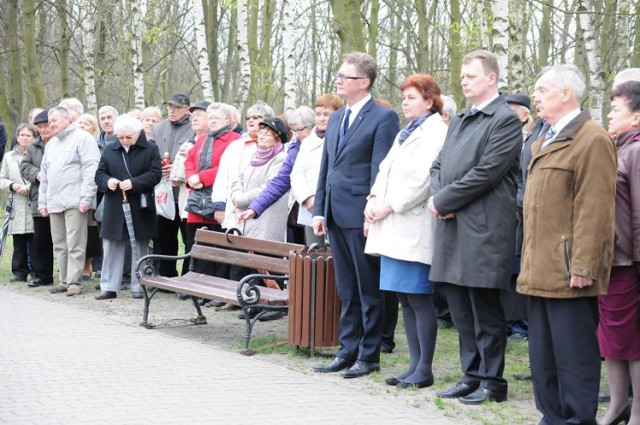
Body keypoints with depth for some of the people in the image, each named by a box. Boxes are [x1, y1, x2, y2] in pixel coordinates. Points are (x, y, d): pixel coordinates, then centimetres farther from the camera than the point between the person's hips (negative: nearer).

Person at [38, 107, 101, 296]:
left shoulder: (82, 138, -3)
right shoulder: (51, 144, 22)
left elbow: (91, 169, -11)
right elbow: (45, 174, 25)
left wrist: (86, 199, -17)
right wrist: (42, 201, 19)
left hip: (74, 202, -8)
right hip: (54, 202, 8)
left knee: (75, 245, -7)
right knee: (59, 245, 9)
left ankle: (74, 282, -4)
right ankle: (64, 280, 15)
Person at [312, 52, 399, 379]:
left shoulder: (383, 118, -9)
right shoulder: (336, 119, 15)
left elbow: (381, 171, -13)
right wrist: (319, 211, 11)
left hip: (361, 217, -8)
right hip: (337, 216, 8)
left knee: (369, 290, 2)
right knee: (347, 290, 14)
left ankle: (369, 355, 10)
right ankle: (348, 351, 22)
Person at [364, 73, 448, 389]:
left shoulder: (435, 132, -8)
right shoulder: (405, 134, 22)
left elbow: (421, 179, -17)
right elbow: (386, 171, 19)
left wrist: (390, 206, -14)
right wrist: (374, 199, 2)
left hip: (415, 228, -9)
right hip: (393, 229, 9)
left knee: (419, 299, -5)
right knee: (405, 299, 9)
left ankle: (424, 369, 0)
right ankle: (415, 365, 14)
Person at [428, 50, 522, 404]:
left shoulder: (505, 120, -8)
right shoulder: (459, 121, 19)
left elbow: (486, 172, -16)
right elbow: (438, 165, 19)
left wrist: (443, 201, -11)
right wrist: (437, 197, -2)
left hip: (484, 228, -8)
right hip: (452, 227, 8)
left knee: (485, 308, -1)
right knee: (460, 308, 12)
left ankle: (492, 382, 8)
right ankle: (472, 375, 22)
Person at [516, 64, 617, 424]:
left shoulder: (592, 140, -12)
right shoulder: (543, 142, 19)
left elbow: (595, 210, -17)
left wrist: (583, 266, -20)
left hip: (568, 270, -10)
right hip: (541, 270, 10)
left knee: (573, 354, -4)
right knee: (543, 354, 14)